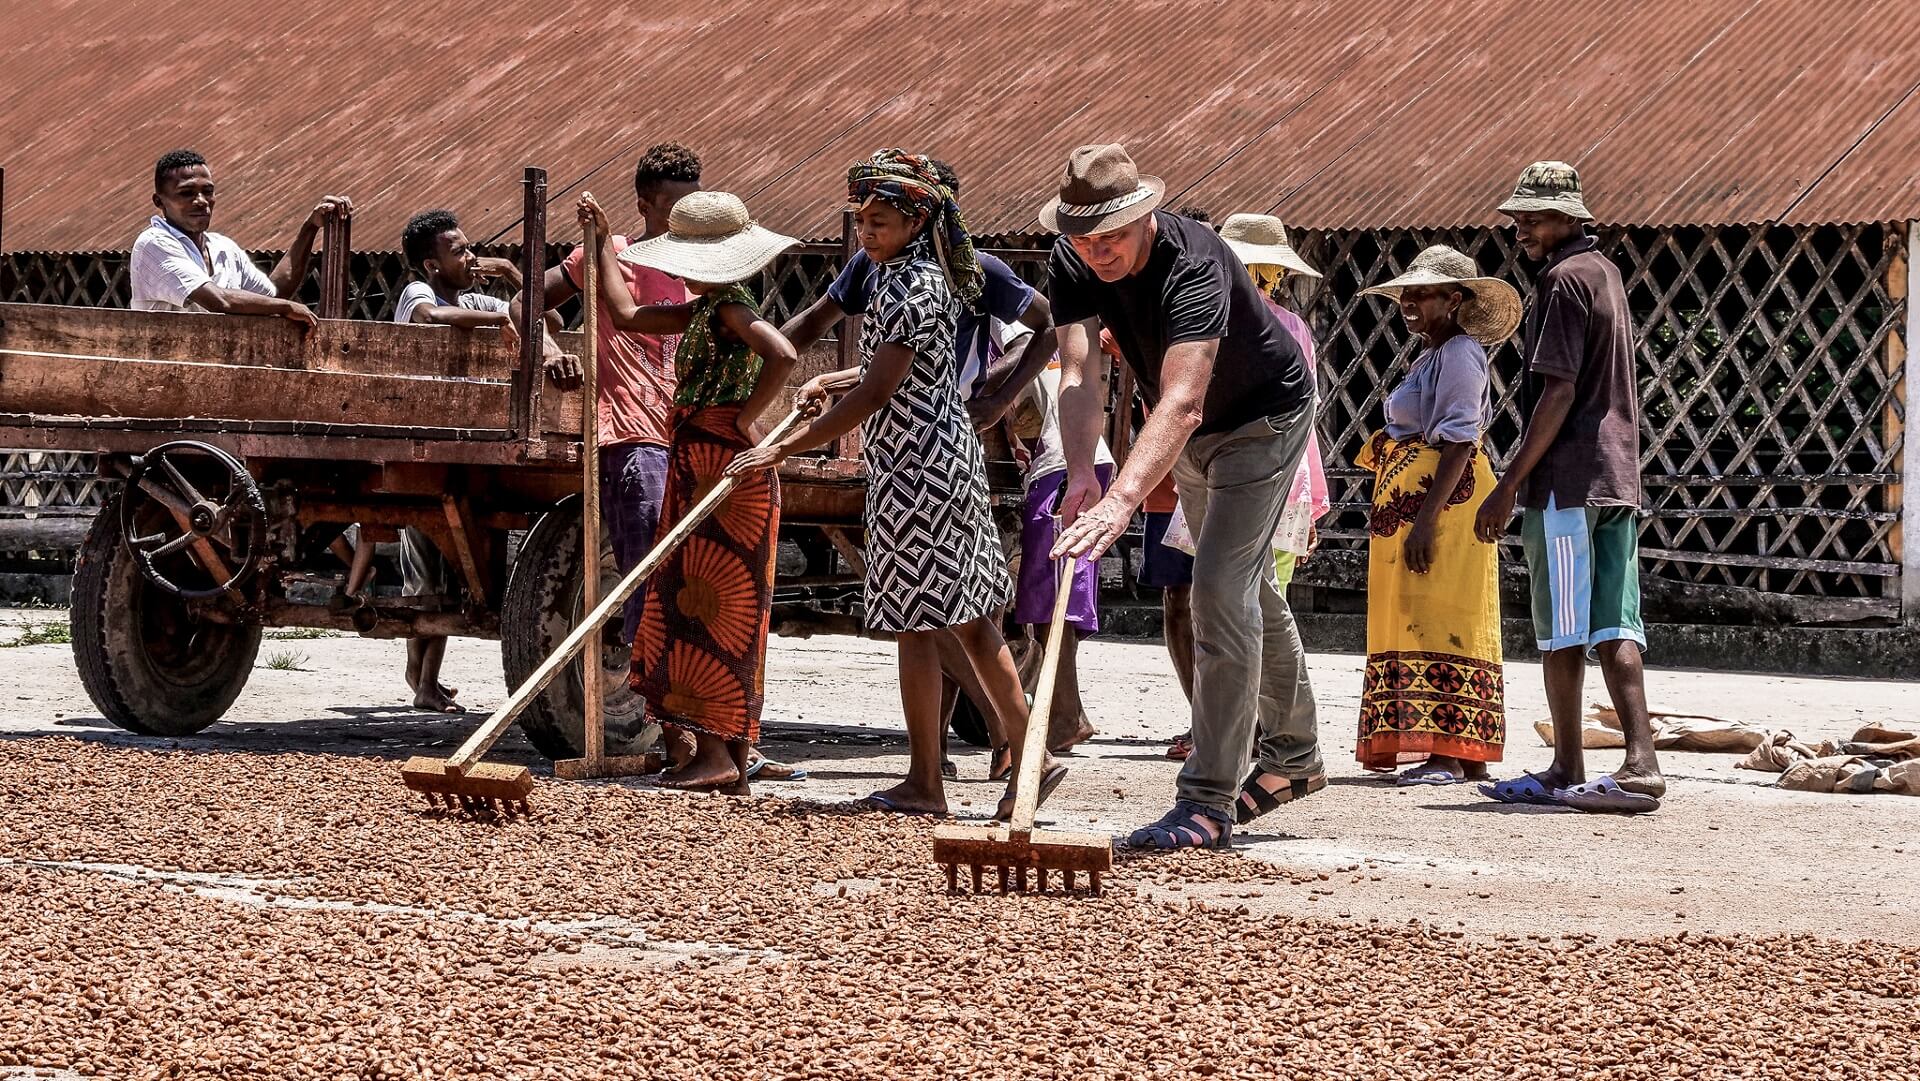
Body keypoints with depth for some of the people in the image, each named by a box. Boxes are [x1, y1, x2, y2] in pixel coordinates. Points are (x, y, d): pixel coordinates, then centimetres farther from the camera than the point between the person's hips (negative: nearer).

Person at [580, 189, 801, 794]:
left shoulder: (731, 308, -14)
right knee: (706, 609, 10)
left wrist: (744, 421, -23)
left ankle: (716, 754, -10)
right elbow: (627, 315, 27)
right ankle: (731, 763, 13)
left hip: (726, 469, -10)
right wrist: (602, 242, 30)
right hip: (698, 471, 10)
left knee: (711, 609, -10)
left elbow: (782, 356, -32)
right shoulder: (704, 311, 15)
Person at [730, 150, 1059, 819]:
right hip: (947, 456, 10)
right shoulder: (927, 274, 14)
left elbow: (877, 392, -23)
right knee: (971, 619, 12)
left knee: (915, 623, -4)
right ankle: (1030, 758, 13)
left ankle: (925, 784, 1)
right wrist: (833, 381, 14)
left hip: (915, 468, -10)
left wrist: (786, 448, -22)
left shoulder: (910, 287, -18)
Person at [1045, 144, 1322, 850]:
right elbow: (1079, 375, -30)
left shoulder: (1192, 267, -39)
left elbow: (1182, 403, -51)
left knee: (1222, 588, -18)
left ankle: (1208, 803, -17)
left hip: (1264, 418, -7)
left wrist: (1122, 501, -64)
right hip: (1191, 437, 7)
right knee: (1250, 590, 21)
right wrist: (1081, 473, -48)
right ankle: (1293, 757, 39)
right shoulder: (1073, 266, -19)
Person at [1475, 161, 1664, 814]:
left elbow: (1559, 393, -17)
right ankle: (1642, 762, -8)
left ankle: (1566, 772, 3)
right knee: (1614, 627, 2)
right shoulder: (1605, 272, 19)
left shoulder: (1563, 279, -10)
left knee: (1561, 631, -1)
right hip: (1619, 470, 9)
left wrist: (1509, 486, -15)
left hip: (1567, 477, -9)